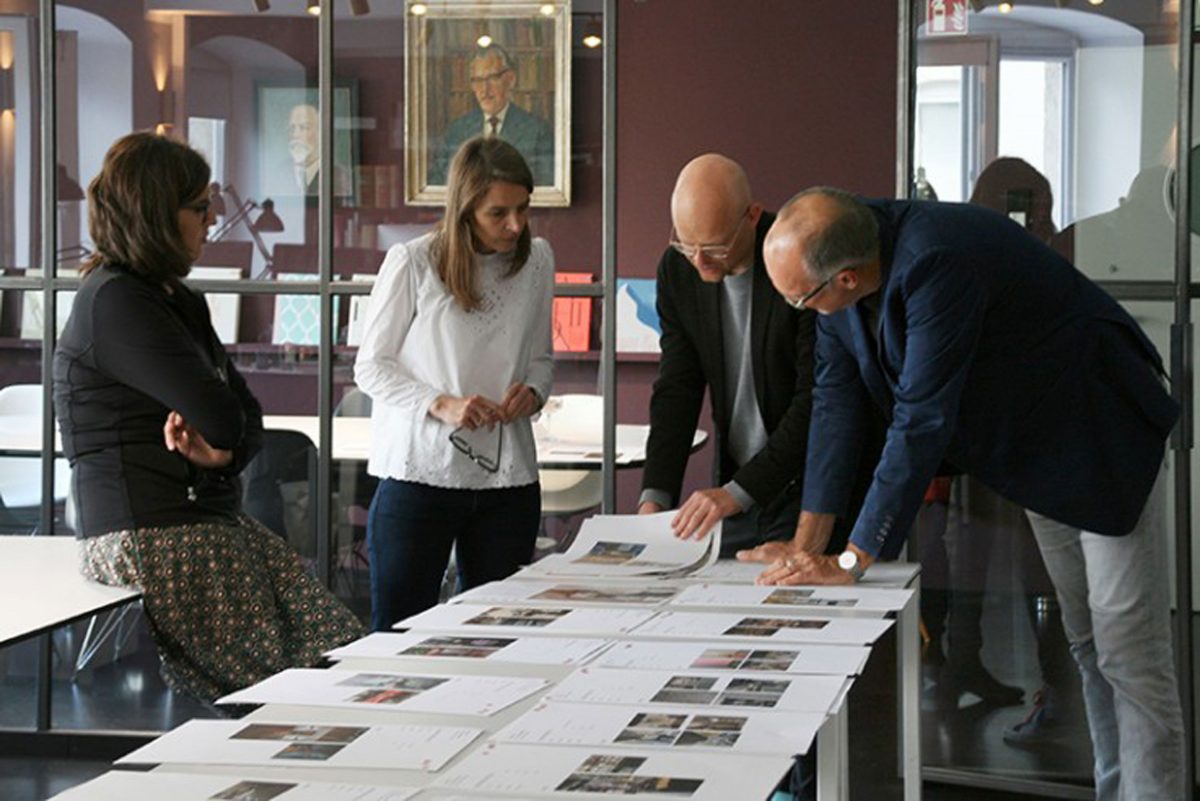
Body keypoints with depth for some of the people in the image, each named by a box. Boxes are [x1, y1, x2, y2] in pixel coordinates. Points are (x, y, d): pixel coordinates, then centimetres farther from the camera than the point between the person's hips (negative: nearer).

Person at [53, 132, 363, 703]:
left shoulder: (178, 302, 20)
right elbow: (221, 415, -18)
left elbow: (248, 417, 13)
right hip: (146, 534, -9)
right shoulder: (114, 302, -12)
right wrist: (219, 441, 6)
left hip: (209, 521, 9)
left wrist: (222, 451, -10)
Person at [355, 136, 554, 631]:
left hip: (508, 478, 4)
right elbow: (371, 367, -2)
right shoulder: (413, 263, -7)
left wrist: (532, 393, -5)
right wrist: (440, 404, -17)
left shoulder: (536, 261, 6)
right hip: (419, 473, -4)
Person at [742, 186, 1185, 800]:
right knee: (1085, 643, 16)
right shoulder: (836, 257, -11)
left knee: (1129, 653, -8)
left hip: (1104, 438, -9)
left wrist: (852, 563, -30)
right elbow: (835, 399, -5)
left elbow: (922, 421, -35)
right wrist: (807, 542, -6)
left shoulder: (937, 264, -37)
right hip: (1038, 449, 9)